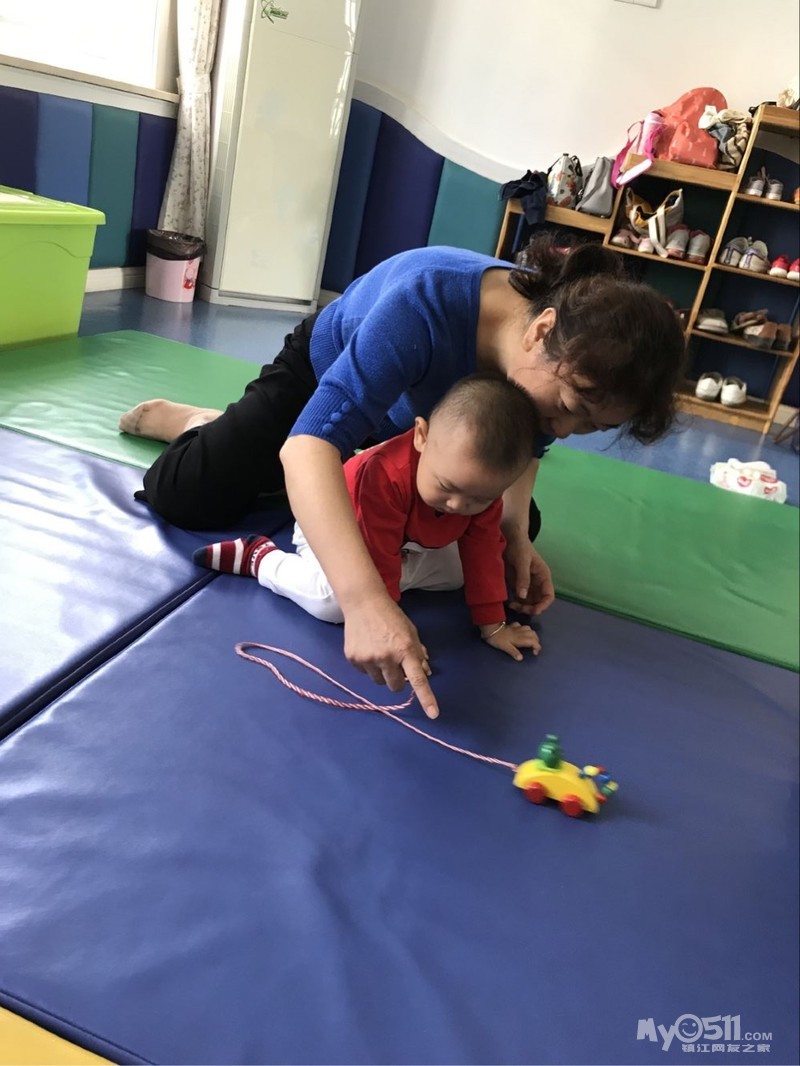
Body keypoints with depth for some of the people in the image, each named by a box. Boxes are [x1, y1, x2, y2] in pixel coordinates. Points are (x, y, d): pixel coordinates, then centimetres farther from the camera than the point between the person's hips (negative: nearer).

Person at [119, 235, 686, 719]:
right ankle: (194, 421, 21)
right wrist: (364, 599, -66)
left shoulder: (568, 358, -27)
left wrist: (514, 532, -23)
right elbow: (307, 447, -53)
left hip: (422, 415, 5)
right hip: (326, 370, -5)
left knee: (519, 524, 7)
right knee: (184, 495, -18)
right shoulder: (426, 303, -45)